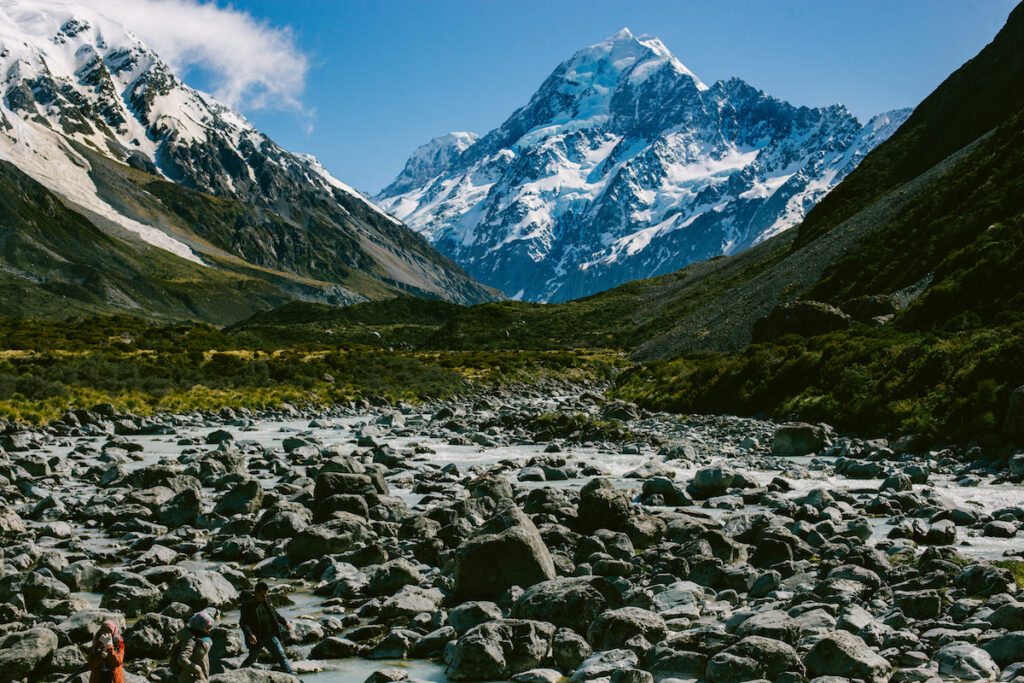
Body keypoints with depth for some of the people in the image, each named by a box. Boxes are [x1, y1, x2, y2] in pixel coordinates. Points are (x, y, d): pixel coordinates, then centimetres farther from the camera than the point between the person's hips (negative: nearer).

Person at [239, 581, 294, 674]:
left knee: (281, 655, -5)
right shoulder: (247, 605, -13)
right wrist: (250, 634, -31)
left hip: (271, 635, 4)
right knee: (251, 660, 13)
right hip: (257, 639, -4)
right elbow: (243, 622, -16)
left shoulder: (266, 601, 5)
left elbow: (275, 613, 22)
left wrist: (285, 622, 23)